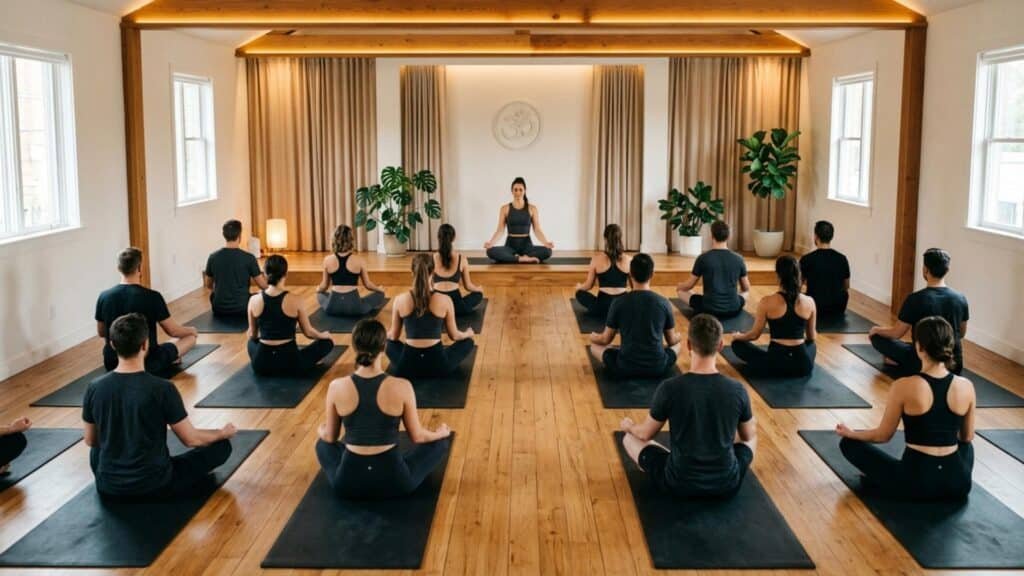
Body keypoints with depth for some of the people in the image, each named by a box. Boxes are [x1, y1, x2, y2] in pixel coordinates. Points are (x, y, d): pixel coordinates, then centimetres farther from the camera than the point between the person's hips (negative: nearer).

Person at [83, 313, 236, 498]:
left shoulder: (95, 388, -7)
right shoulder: (162, 389, -19)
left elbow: (90, 441, 9)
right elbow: (191, 439, -8)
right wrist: (223, 432, 12)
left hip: (107, 486, 5)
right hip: (155, 486, -5)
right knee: (222, 445, 10)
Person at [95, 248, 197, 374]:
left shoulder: (104, 297, -5)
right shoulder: (152, 297, -17)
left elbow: (101, 333, 12)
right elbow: (173, 331, -6)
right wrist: (192, 330, 17)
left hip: (112, 364, 4)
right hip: (146, 365, -3)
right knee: (191, 336, 15)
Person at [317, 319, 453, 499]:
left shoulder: (336, 387, -9)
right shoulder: (402, 387, -14)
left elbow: (329, 437, 6)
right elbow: (418, 437, -1)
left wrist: (322, 430, 31)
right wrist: (440, 432, 22)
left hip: (347, 483, 2)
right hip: (394, 481, -2)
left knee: (323, 444, 35)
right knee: (441, 440, 23)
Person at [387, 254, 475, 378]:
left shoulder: (400, 300, -6)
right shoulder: (445, 300, -9)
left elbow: (393, 336, 7)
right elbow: (455, 335, 4)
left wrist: (385, 334, 32)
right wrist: (468, 333, 28)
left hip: (407, 366, 1)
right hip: (437, 365, -1)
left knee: (389, 342, 35)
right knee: (468, 341, 26)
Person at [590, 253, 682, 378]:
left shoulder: (619, 302, -8)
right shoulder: (663, 303, -4)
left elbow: (606, 340, 3)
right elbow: (671, 341, 9)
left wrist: (593, 337, 28)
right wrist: (678, 337, 35)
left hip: (625, 367, -2)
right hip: (658, 367, 2)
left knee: (595, 344, 23)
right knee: (677, 343, 32)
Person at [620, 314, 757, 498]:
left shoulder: (669, 388, -18)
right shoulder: (737, 390, -12)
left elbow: (645, 434, -1)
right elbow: (749, 435, 8)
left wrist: (628, 425, 23)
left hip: (678, 483, -2)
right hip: (727, 485, 3)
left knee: (630, 438, 21)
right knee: (751, 438, 32)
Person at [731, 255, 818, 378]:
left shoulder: (767, 302, -10)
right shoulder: (809, 302, -2)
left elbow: (755, 335, 1)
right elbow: (812, 337, 12)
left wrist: (738, 336, 23)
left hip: (776, 365, -4)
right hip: (803, 365, 4)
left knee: (738, 344, 20)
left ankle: (769, 365, 6)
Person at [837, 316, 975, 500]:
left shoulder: (904, 387, -15)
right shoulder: (966, 387, -4)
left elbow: (883, 435, -2)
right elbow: (967, 437, 12)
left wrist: (850, 433, 17)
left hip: (916, 482, -3)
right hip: (958, 483, 4)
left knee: (849, 443, 15)